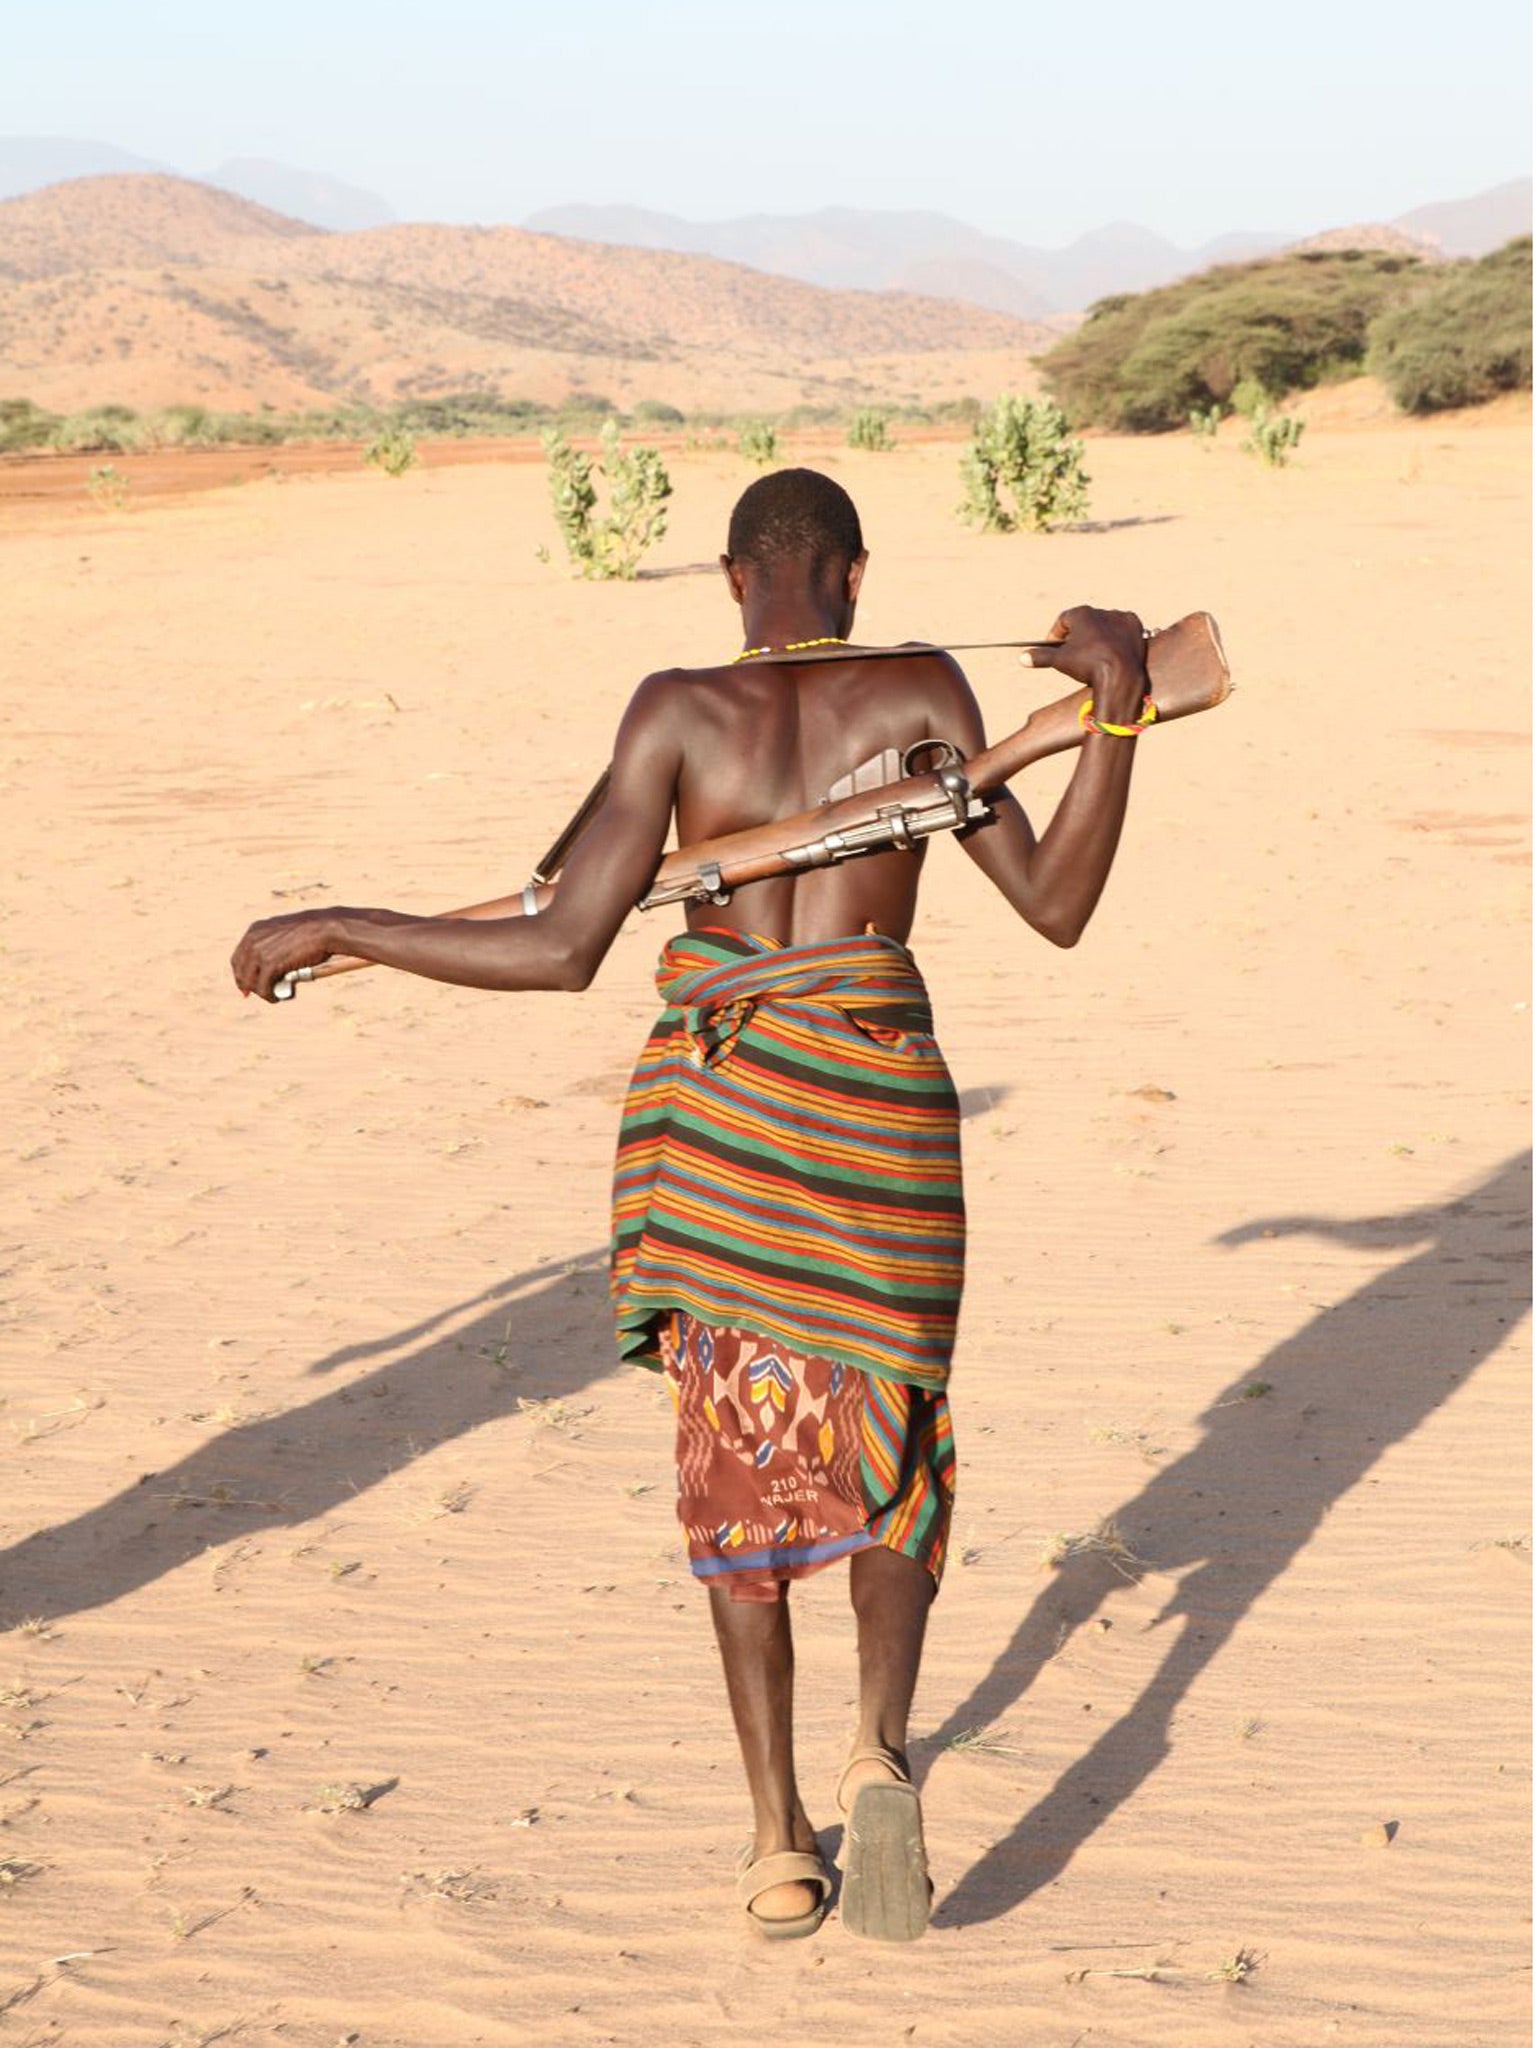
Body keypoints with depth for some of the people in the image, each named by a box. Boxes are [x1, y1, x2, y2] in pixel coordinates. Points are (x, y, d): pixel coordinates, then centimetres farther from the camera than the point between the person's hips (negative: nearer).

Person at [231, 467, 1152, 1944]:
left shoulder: (678, 711, -4)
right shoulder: (918, 691, -2)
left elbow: (562, 952, -10)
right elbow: (1055, 908, -4)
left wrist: (334, 931, -1)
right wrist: (1116, 703, -3)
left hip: (714, 1105, 0)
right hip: (880, 1106, 0)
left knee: (741, 1463, 14)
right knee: (887, 1457, 16)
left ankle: (779, 1846, 15)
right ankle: (880, 1745, -12)